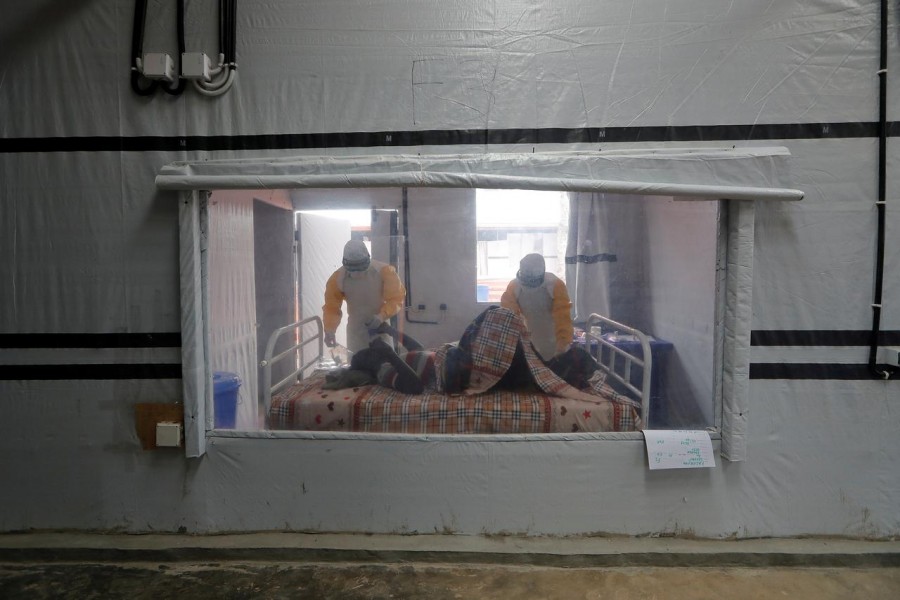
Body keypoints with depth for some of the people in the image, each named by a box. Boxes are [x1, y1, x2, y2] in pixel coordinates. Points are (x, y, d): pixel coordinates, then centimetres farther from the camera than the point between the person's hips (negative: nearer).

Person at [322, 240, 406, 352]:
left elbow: (396, 298, -18)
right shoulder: (337, 279, -17)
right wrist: (329, 330, -26)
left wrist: (381, 316, -33)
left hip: (381, 325, -1)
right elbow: (331, 307, -11)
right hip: (355, 328, 1)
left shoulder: (384, 271, -22)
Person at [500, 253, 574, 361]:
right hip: (530, 341, 2)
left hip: (554, 339, -2)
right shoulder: (513, 287, -19)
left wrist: (562, 346, -38)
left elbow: (563, 318, -30)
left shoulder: (556, 285, -26)